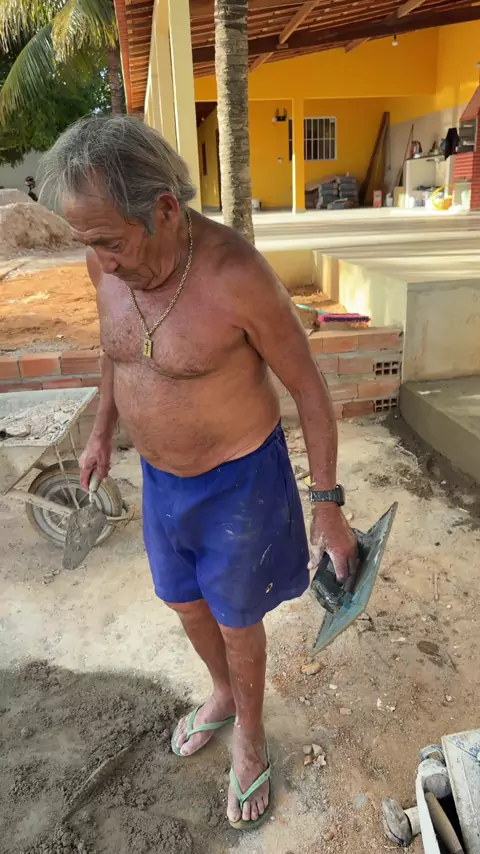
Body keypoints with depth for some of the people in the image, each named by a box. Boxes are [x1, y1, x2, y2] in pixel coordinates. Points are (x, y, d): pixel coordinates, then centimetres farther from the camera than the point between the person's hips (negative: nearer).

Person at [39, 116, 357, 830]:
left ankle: (250, 734, 46)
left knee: (236, 619, 14)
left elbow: (309, 386, -18)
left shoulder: (236, 275, -29)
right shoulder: (108, 262, -11)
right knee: (185, 602, 23)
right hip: (162, 476, 6)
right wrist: (101, 433, 19)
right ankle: (223, 694, 55)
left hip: (240, 478, -5)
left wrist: (328, 506, -13)